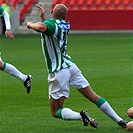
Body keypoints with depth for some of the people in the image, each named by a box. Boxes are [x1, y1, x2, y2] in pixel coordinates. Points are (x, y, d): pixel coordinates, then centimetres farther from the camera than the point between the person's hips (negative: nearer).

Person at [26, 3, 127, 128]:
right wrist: (43, 16, 27)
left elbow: (40, 28, -36)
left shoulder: (50, 23, -11)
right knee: (93, 96, 12)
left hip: (58, 72, -6)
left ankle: (80, 116, -24)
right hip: (70, 66, 6)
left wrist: (30, 24, -16)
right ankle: (119, 120, 9)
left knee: (56, 112, 1)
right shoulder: (65, 25, 11)